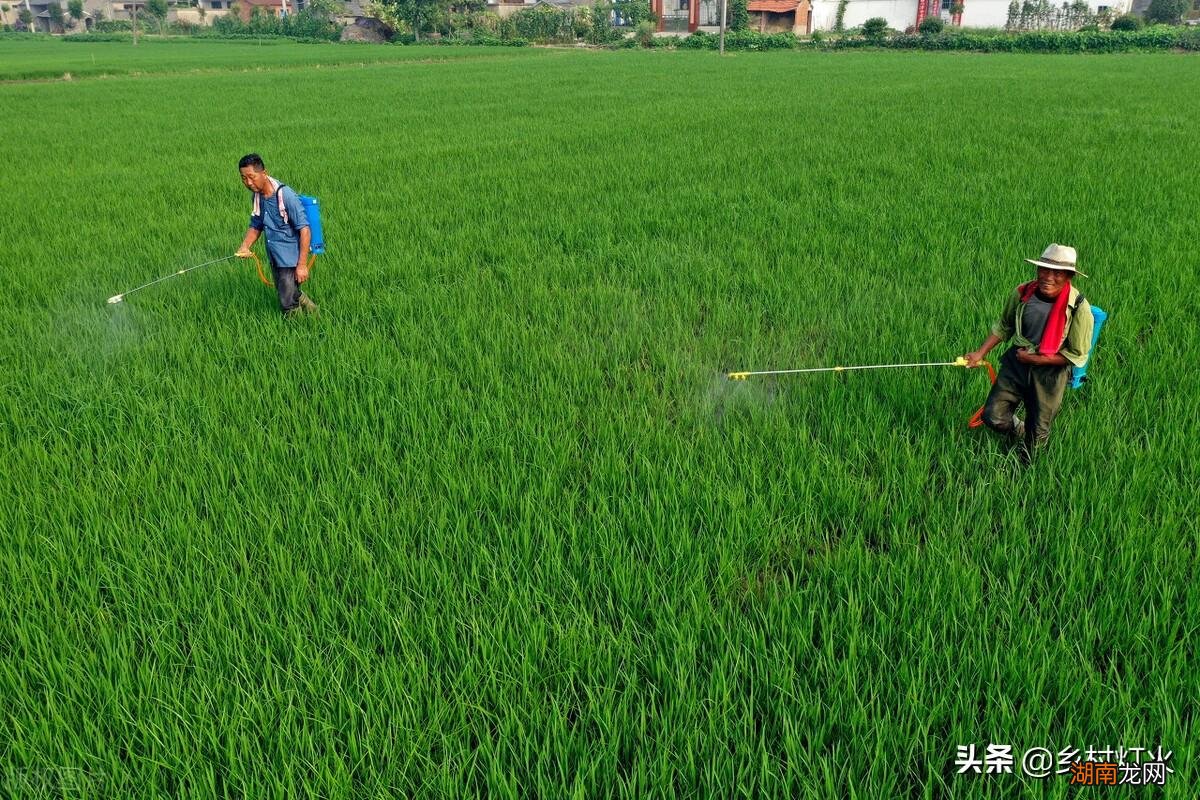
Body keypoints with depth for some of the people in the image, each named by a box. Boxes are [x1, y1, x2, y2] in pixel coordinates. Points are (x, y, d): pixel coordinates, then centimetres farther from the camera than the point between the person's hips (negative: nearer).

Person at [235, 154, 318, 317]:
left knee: (288, 305, -5)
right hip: (274, 259, 8)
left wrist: (302, 265, -23)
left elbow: (304, 230, -21)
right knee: (289, 297, 19)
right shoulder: (257, 196, 3)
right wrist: (245, 246, -4)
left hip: (290, 260, -8)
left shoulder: (285, 195, -20)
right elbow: (256, 226, 16)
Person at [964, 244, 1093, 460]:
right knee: (993, 417, 2)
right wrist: (981, 352, -1)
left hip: (1050, 372, -2)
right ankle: (1021, 433, 37)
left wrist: (1035, 359, -18)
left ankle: (1024, 464, 42)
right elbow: (1003, 326, 8)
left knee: (1038, 432, 13)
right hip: (1016, 364, 3)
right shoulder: (1021, 294, -12)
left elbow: (1077, 356, -14)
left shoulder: (1079, 308, -21)